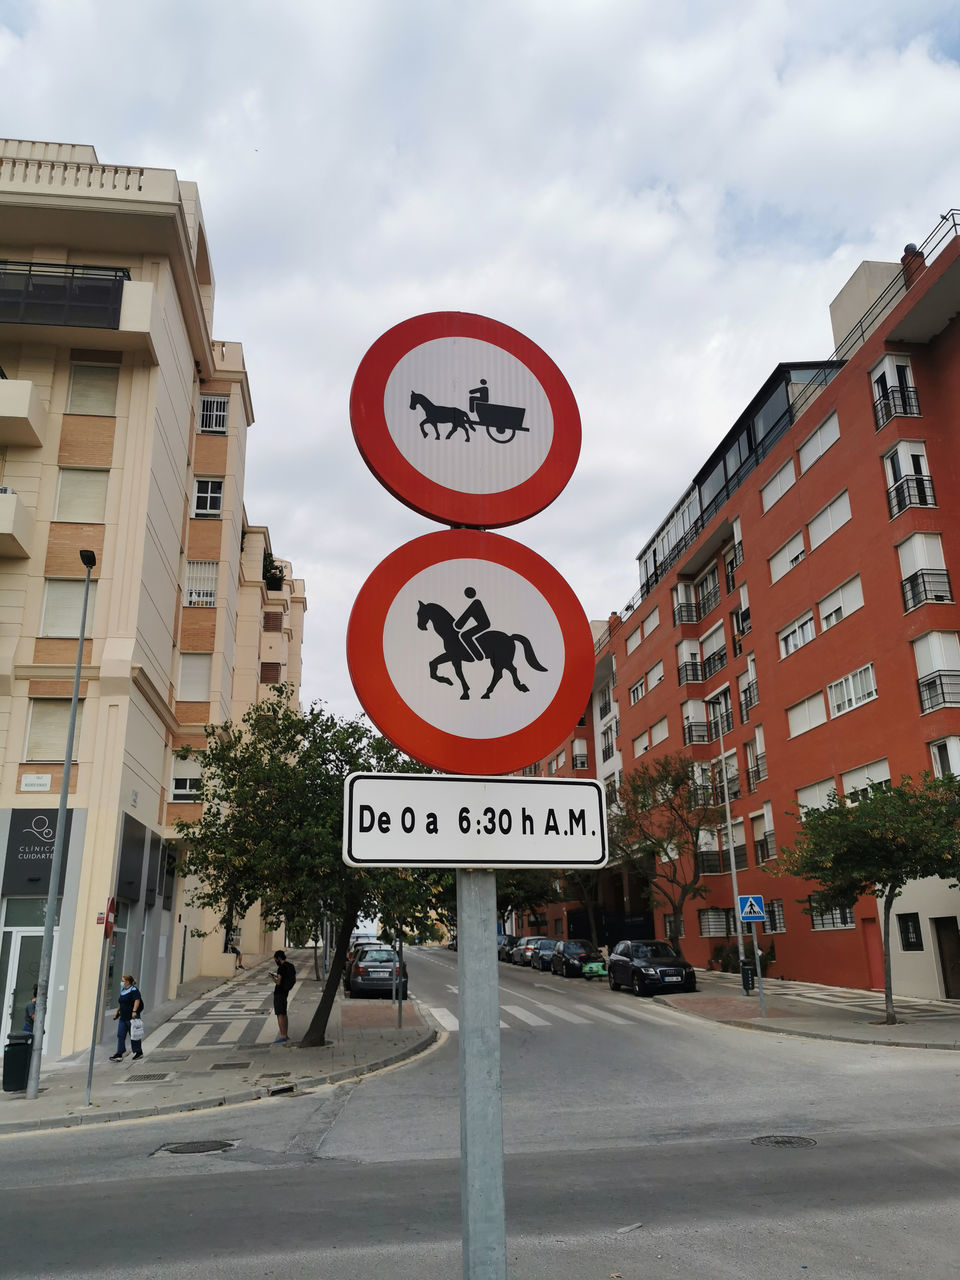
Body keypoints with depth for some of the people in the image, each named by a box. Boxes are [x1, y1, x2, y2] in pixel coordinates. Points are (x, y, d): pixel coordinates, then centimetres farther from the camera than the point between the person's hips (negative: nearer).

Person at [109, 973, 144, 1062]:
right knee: (120, 1035, 3)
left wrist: (134, 1011, -33)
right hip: (123, 1017, 8)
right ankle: (119, 1055, 5)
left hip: (132, 1018, -8)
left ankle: (139, 1052, 17)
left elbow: (137, 1000, -24)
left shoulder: (134, 990, -13)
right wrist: (117, 1012, 26)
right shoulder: (123, 991, 14)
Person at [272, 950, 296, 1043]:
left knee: (280, 1015, -8)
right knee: (284, 1014, 16)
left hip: (279, 993, -9)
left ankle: (283, 1037, -10)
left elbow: (278, 982, -23)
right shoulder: (291, 966, 9)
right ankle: (285, 1035, 21)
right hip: (285, 992, 9)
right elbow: (294, 979, 17)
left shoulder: (281, 968, -19)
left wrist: (273, 978, -4)